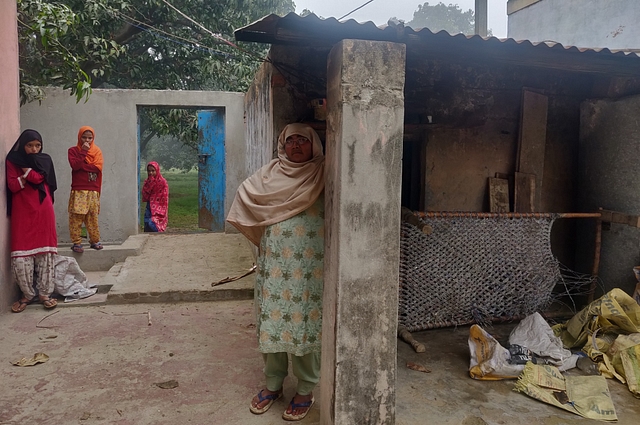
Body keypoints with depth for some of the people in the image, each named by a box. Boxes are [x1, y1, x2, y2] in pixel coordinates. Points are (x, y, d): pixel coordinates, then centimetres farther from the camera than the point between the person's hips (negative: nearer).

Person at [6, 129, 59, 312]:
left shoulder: (44, 160, 10)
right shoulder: (12, 161, 6)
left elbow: (38, 178, -8)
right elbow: (13, 186, -5)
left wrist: (26, 168, -4)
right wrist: (30, 175, -13)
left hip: (43, 211, 1)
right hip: (22, 212, -1)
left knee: (45, 252, -1)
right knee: (21, 255, -6)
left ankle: (44, 293, 6)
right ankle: (28, 294, 7)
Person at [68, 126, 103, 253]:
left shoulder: (97, 151, 11)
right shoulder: (73, 150, 7)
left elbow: (98, 167, -5)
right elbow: (74, 165, -10)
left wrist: (82, 165, -6)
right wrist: (83, 152, -11)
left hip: (93, 191, 2)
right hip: (78, 190, -1)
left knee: (93, 217, 4)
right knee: (76, 217, -6)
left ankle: (95, 241, 12)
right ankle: (77, 242, -1)